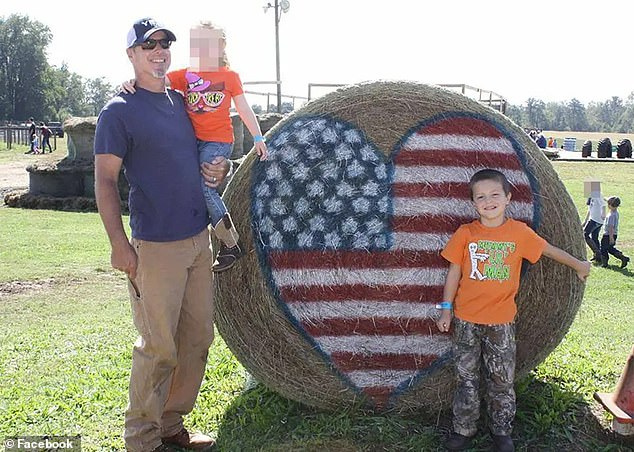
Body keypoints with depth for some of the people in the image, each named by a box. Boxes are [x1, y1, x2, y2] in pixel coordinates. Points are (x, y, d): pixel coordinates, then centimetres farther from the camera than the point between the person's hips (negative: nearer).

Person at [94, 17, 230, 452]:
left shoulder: (181, 100, 14)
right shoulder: (119, 111, -5)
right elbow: (105, 181, -9)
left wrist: (219, 169, 2)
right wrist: (119, 244, -16)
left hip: (199, 239, 7)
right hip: (155, 246, -7)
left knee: (198, 338, 12)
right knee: (159, 347, -3)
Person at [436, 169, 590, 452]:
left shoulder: (519, 232, -3)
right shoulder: (465, 234, -4)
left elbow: (549, 250, 12)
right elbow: (454, 272, 1)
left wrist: (579, 265, 24)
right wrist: (446, 309, 3)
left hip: (501, 321, 0)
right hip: (466, 319, 0)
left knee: (502, 379, 9)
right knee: (466, 378, 8)